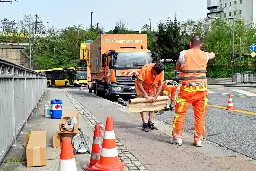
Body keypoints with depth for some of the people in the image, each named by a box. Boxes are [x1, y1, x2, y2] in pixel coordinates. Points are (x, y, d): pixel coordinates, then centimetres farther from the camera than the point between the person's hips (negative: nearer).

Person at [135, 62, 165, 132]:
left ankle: (150, 123, 5)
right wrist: (146, 96, -31)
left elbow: (160, 85, -13)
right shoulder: (145, 69, -35)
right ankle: (145, 124, -17)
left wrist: (156, 96, -24)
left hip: (152, 87, 4)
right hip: (141, 86, -4)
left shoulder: (161, 72, -22)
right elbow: (139, 83, -30)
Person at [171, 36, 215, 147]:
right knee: (200, 115, 9)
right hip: (201, 89, 3)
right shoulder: (204, 55, 6)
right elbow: (212, 55, 30)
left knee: (180, 113, 7)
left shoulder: (184, 54, -3)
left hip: (187, 89, -3)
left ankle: (177, 137, 10)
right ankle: (198, 139, 12)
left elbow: (177, 68, 10)